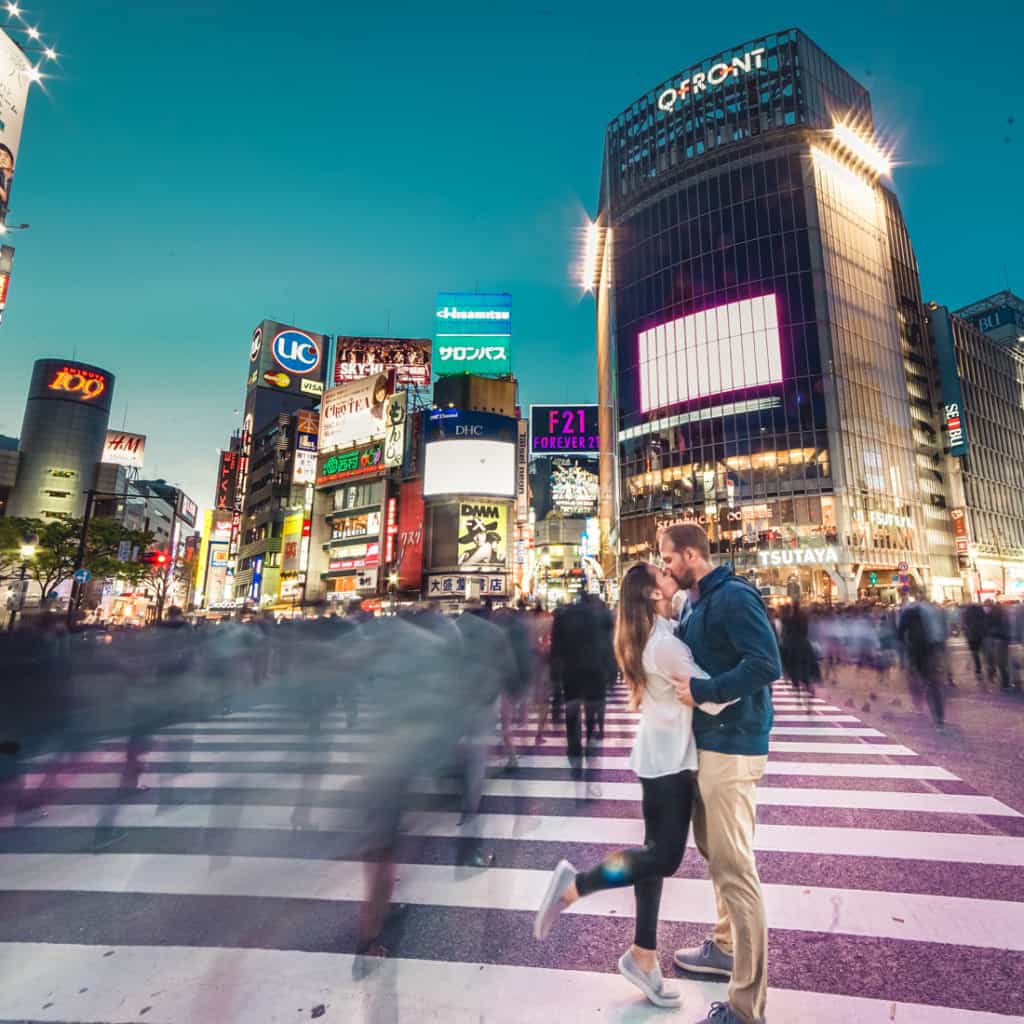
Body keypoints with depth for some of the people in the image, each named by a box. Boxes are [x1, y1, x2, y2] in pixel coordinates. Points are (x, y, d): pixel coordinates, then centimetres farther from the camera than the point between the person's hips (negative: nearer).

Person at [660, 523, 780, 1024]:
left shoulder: (733, 597, -17)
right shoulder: (700, 603, 12)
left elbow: (766, 664, -25)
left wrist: (702, 692, -23)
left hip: (731, 748, -10)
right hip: (707, 743, 10)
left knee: (734, 868, -1)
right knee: (714, 852, 22)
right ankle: (726, 947, 41)